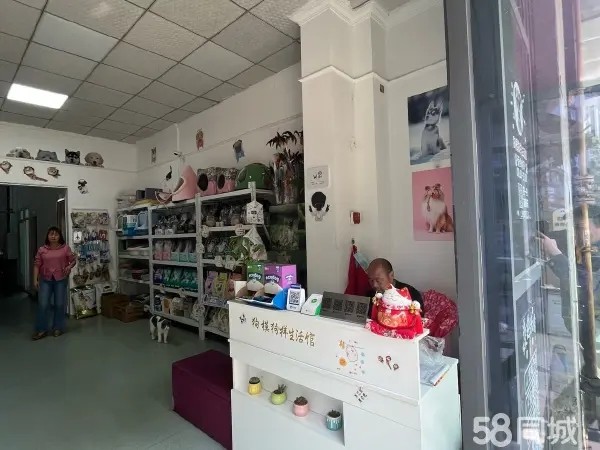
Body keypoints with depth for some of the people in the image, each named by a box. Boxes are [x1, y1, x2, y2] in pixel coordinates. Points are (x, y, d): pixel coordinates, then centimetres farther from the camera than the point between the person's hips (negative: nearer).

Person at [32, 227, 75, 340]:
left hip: (61, 279, -1)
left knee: (59, 304, 5)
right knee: (42, 305, 0)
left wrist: (69, 266, -16)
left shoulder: (65, 248, -1)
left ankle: (58, 328, 20)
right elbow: (37, 265, 4)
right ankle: (41, 330, 13)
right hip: (45, 280, 1)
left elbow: (73, 260, 5)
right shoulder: (42, 249, 3)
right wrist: (35, 279, -2)